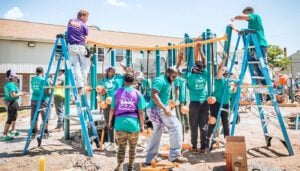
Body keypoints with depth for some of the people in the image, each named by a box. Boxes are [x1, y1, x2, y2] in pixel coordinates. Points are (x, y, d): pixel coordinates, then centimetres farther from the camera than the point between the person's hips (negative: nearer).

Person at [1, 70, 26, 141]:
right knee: (10, 119, -6)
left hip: (8, 102, 11)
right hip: (11, 103, -11)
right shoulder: (11, 84, -20)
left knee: (14, 116, 23)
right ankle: (4, 135, -2)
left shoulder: (7, 84, 11)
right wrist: (20, 94, -10)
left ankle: (13, 131, 35)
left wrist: (20, 93, 14)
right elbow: (13, 95, -27)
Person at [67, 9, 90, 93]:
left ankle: (79, 84, -6)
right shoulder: (84, 26, 2)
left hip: (71, 46, 4)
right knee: (84, 65, 8)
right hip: (80, 46, -4)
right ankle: (83, 84, 1)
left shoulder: (71, 21, 14)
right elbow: (85, 38, 0)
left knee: (76, 66, 3)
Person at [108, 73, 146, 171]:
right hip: (133, 123, 0)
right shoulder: (137, 93, 1)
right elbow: (140, 112, -1)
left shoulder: (117, 92, 4)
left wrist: (110, 121, 17)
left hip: (120, 123, 1)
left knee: (121, 147, 10)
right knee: (132, 148, 16)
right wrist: (142, 125, 8)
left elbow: (112, 109, 5)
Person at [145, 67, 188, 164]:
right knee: (175, 126, -8)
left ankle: (150, 159, 19)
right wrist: (164, 108, -29)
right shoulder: (160, 81, -13)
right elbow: (153, 95, -25)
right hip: (159, 109, -11)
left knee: (157, 132, 13)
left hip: (160, 108, 11)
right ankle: (175, 155, -6)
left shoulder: (166, 82, 19)